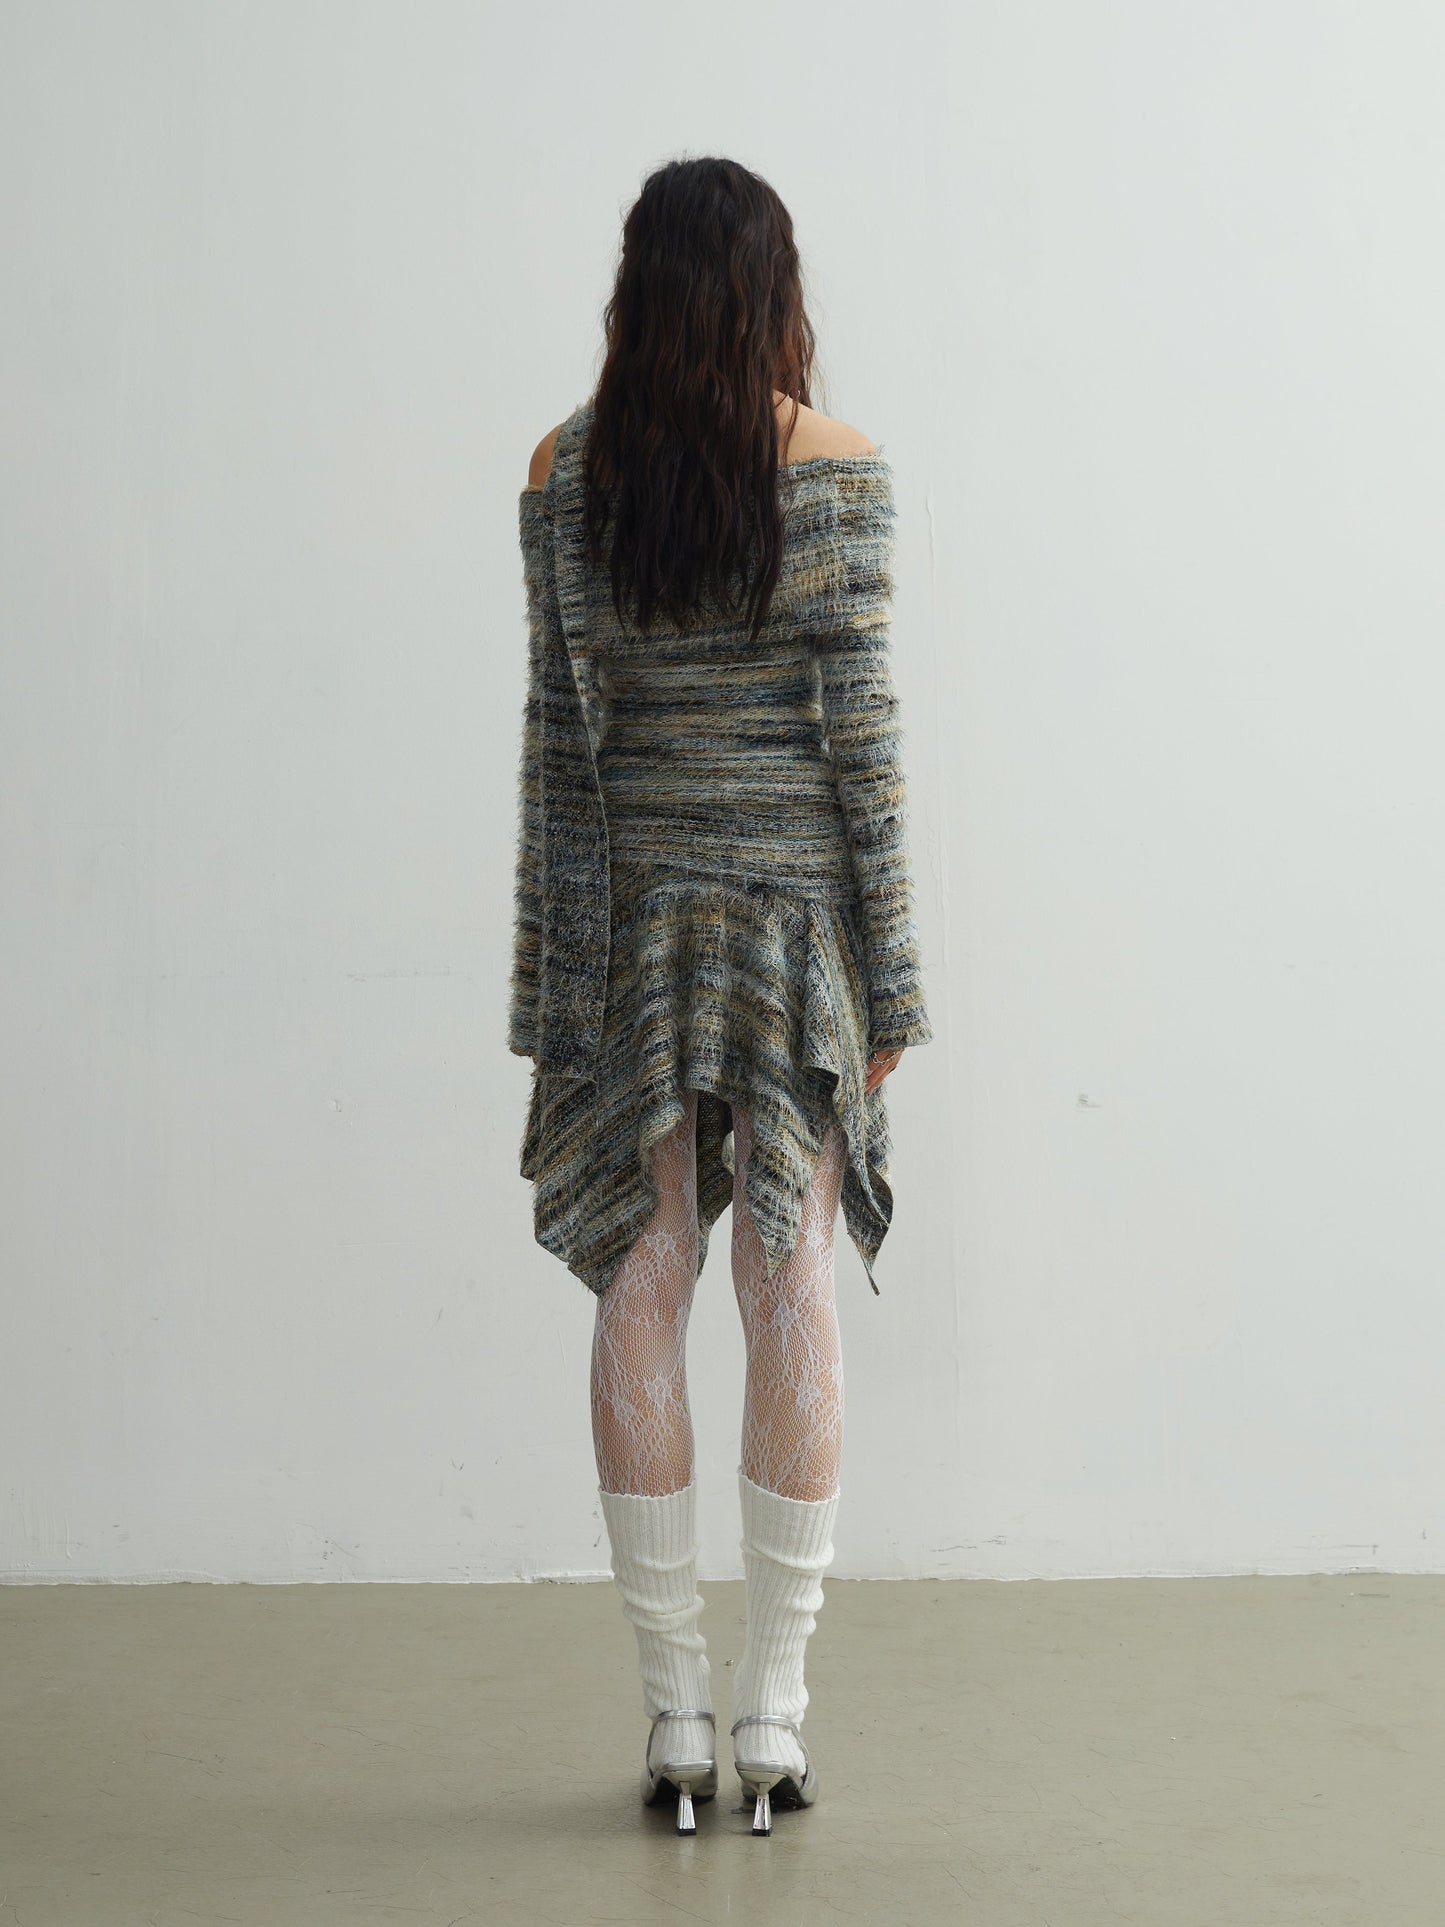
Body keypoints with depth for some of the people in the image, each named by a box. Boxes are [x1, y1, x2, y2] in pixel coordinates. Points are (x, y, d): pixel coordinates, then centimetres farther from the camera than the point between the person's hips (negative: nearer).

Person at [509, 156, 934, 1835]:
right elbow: (860, 726, -6)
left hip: (631, 906, 1)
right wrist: (891, 972, -1)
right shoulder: (840, 468, -4)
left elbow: (556, 726, 2)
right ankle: (774, 1711, 7)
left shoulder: (567, 470, 1)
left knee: (641, 1286, 5)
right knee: (792, 1284, 3)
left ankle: (675, 1711, 9)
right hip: (795, 896, -1)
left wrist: (547, 973, 7)